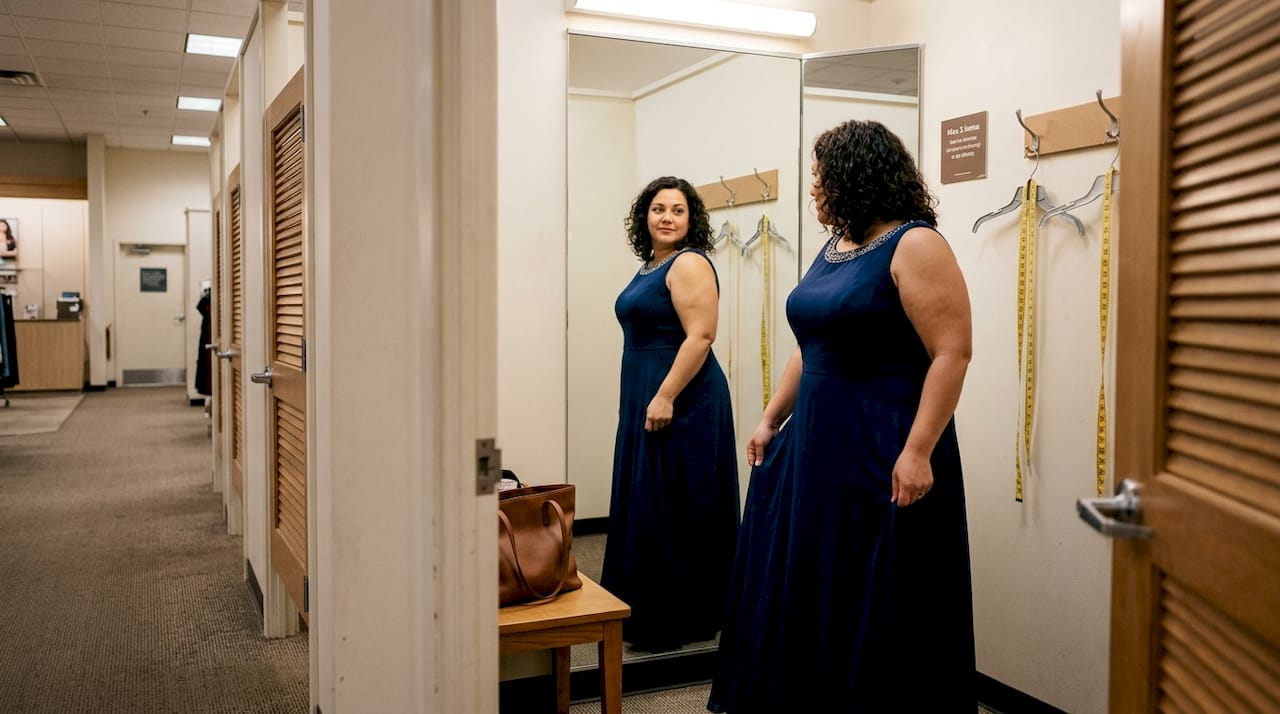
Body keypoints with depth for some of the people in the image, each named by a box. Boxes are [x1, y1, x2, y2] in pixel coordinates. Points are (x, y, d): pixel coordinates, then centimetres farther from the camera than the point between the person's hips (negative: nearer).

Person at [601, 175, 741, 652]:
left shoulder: (689, 264, -12)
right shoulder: (651, 267, 16)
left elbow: (700, 336, -20)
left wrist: (665, 397, -24)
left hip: (680, 402, -10)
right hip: (644, 399, 10)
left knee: (673, 508, -4)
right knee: (645, 503, 14)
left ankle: (678, 621, 7)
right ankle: (643, 610, 25)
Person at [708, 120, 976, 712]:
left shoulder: (914, 246, -12)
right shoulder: (833, 248, 13)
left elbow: (952, 353, -19)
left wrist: (918, 451, -23)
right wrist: (771, 420, 17)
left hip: (883, 456, -9)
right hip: (815, 445, 9)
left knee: (876, 604, 3)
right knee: (798, 586, 16)